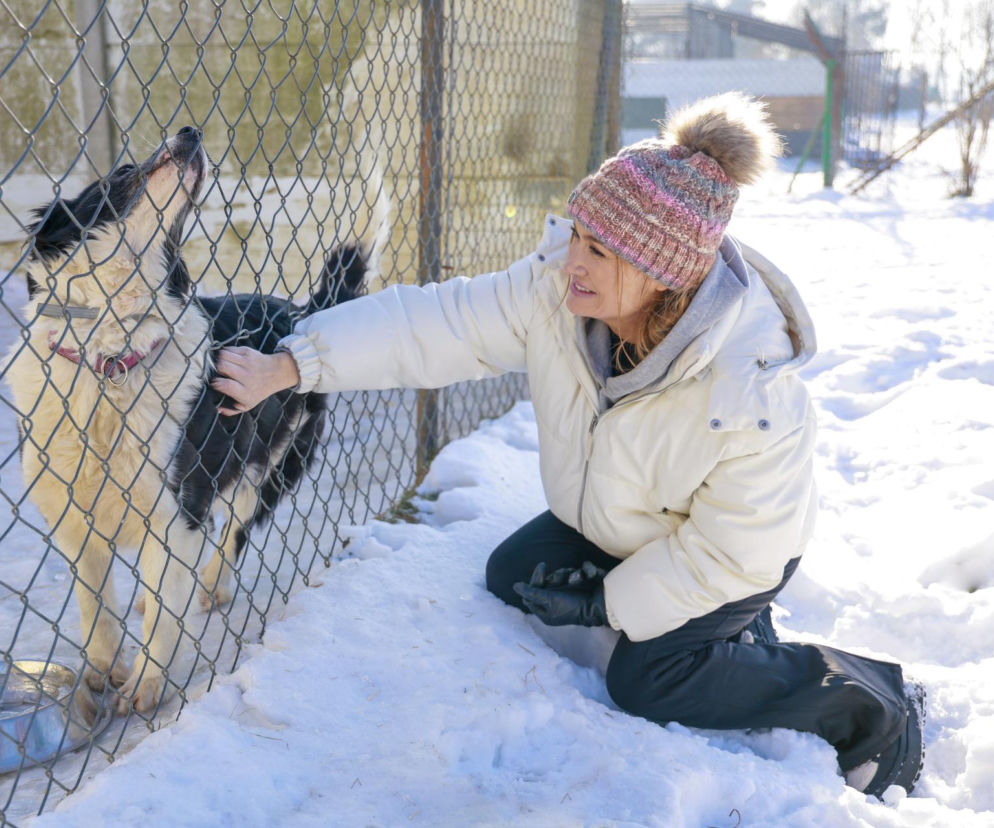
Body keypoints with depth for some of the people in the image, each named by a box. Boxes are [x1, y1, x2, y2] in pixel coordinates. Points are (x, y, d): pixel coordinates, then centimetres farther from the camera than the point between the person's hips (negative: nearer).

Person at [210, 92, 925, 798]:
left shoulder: (753, 397, -42)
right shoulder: (555, 287, -29)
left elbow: (734, 554, -29)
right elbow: (434, 324, -25)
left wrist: (607, 602, -21)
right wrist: (285, 367, -33)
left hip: (739, 550, -7)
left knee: (644, 680, -17)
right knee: (511, 575, 7)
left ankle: (872, 698, 2)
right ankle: (734, 630, 18)